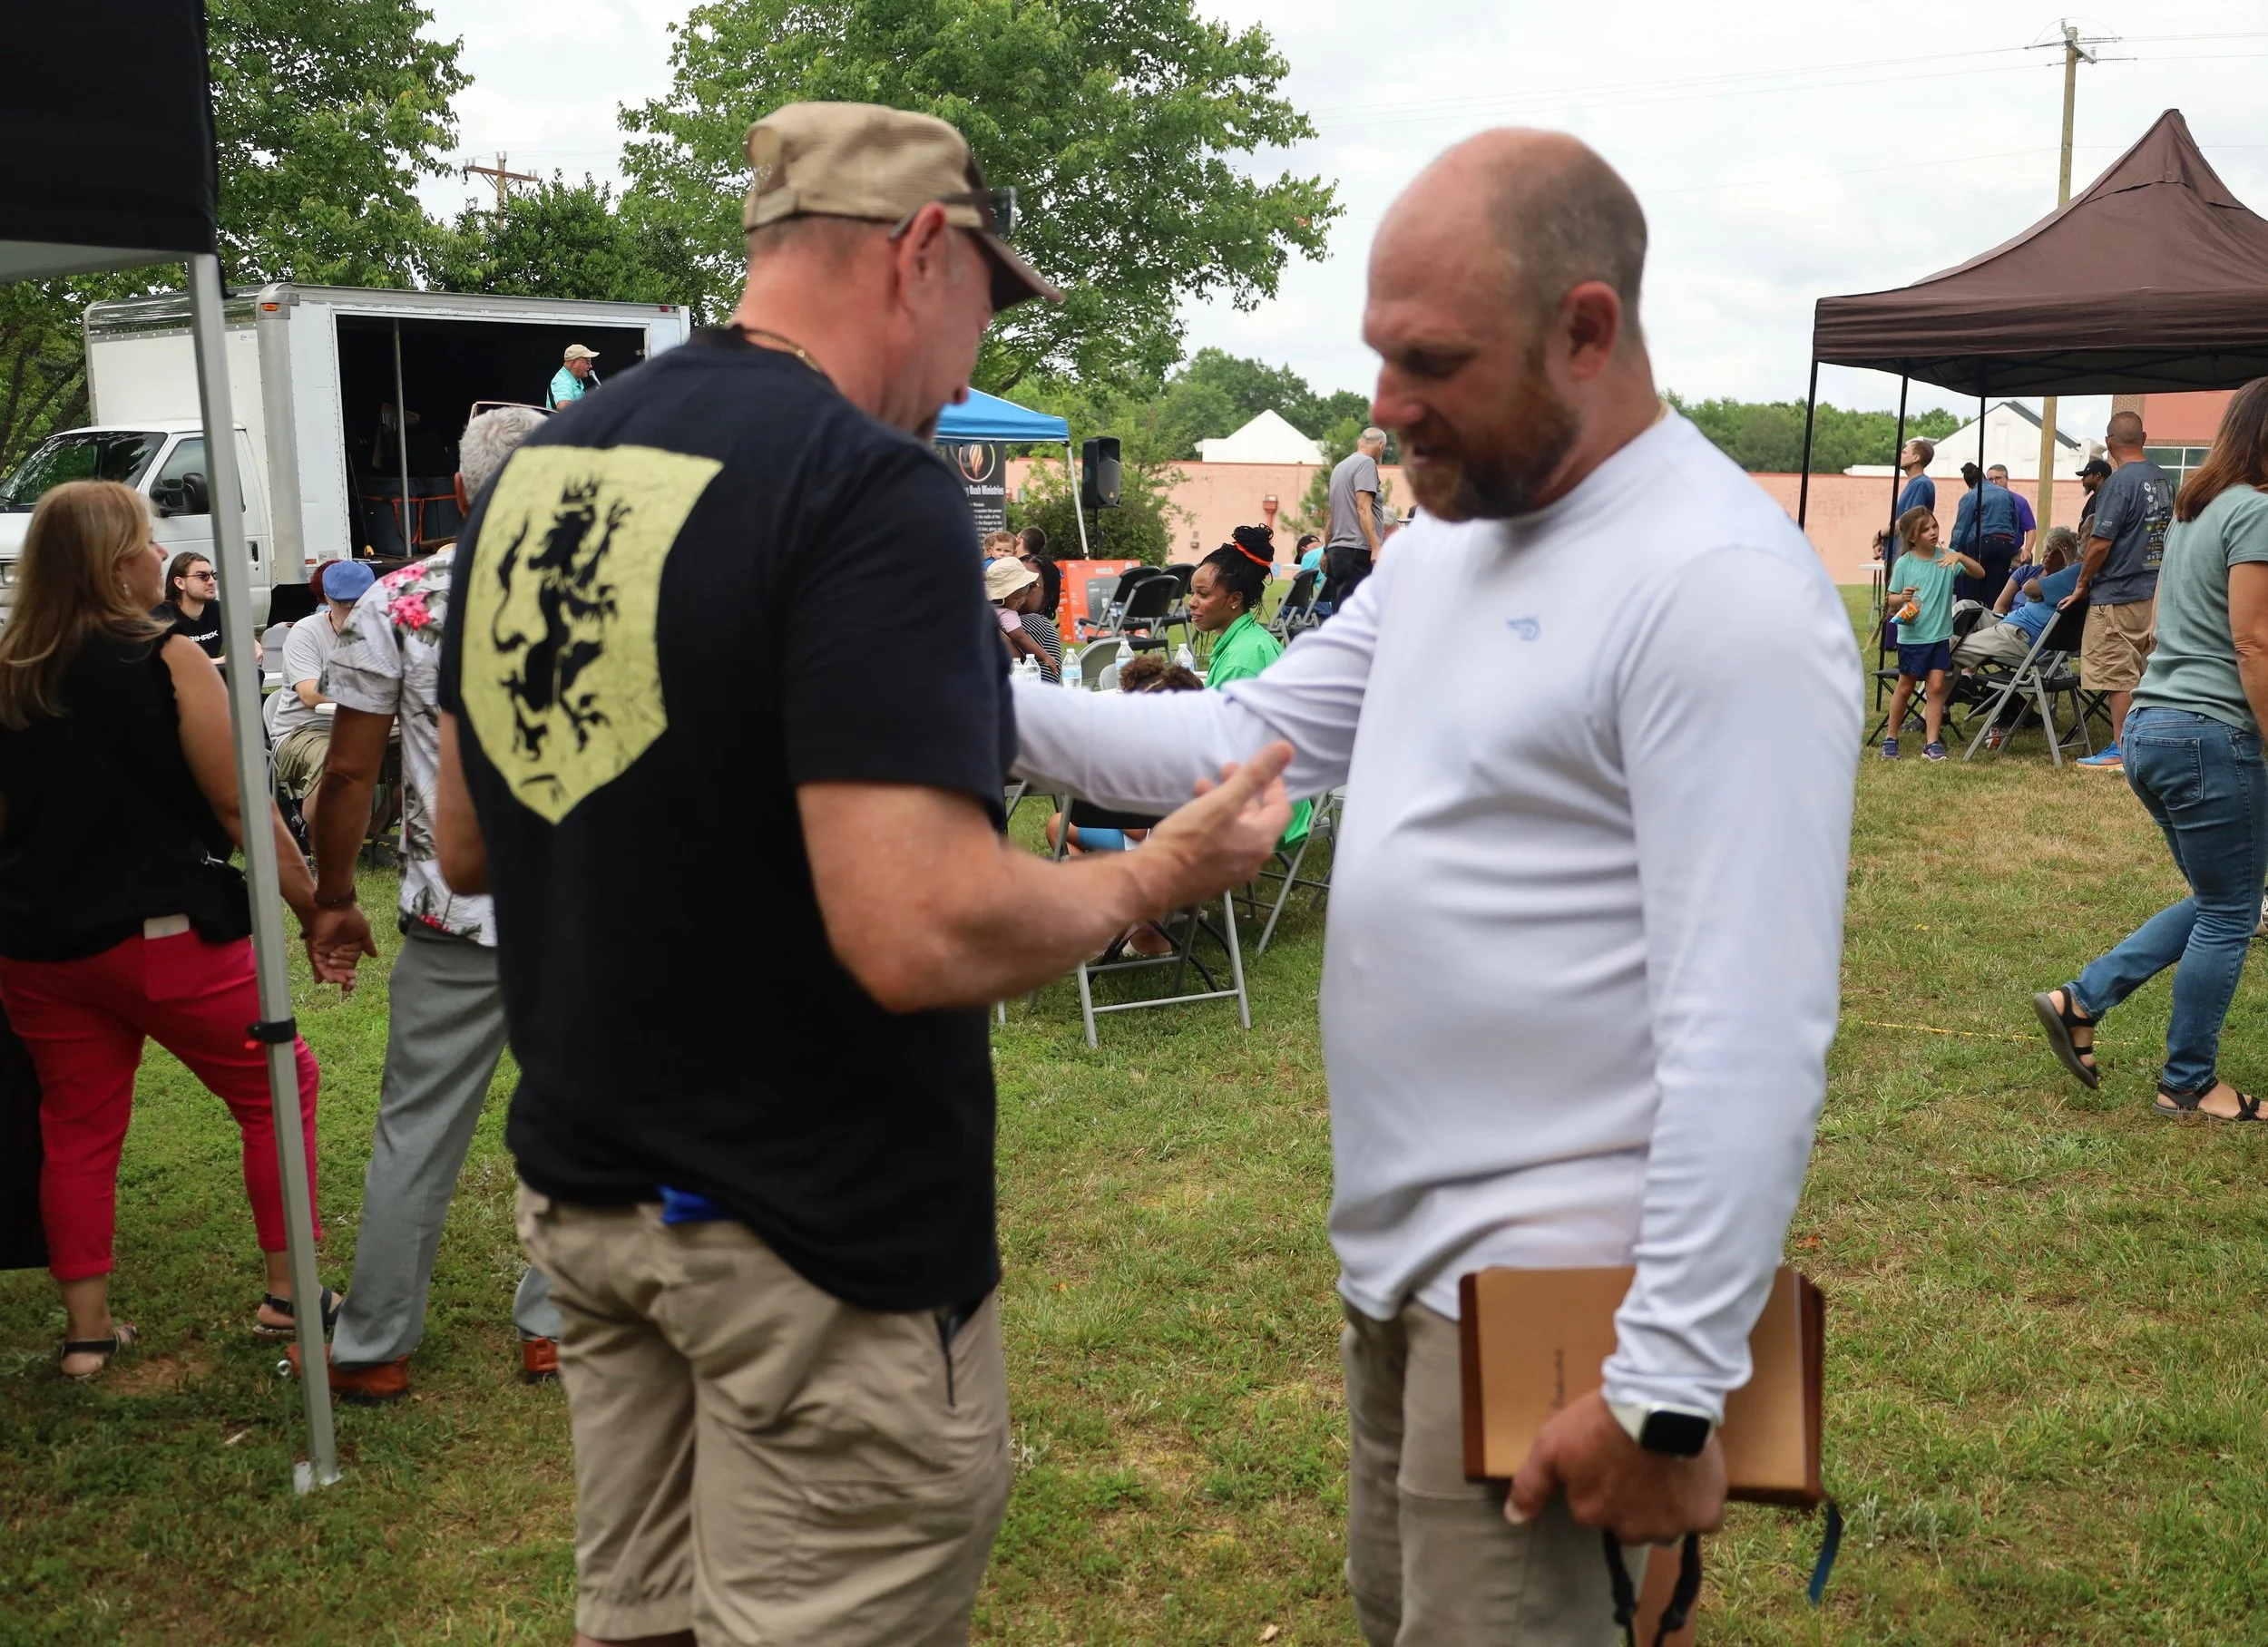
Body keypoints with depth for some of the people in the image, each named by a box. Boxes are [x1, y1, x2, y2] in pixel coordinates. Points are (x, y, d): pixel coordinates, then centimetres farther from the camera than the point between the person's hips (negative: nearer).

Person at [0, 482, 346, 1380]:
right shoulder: (168, 662, -12)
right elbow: (240, 807, -13)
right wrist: (315, 912, -6)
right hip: (168, 935, -5)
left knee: (77, 1127, 15)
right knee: (278, 1089, 11)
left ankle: (87, 1329, 20)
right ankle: (288, 1292, 14)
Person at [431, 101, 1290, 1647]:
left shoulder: (535, 474, 4)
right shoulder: (871, 490, -20)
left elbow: (470, 845, 14)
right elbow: (923, 937, -27)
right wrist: (1155, 873, -10)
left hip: (587, 1187, 8)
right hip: (818, 1230, -7)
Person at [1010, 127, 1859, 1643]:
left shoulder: (1722, 590, -21)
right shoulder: (1447, 539, 9)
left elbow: (1751, 1034, -25)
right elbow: (1255, 737, 11)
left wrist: (1671, 1384, -24)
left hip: (1545, 1288, -9)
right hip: (1399, 1241, 9)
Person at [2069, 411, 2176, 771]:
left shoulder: (2119, 482, -17)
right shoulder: (2163, 480, 8)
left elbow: (2100, 542, -19)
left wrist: (2083, 582, -5)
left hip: (2118, 594, -8)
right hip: (2156, 590, 8)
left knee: (2118, 676, -2)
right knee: (2146, 673, 13)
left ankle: (2121, 751, 1)